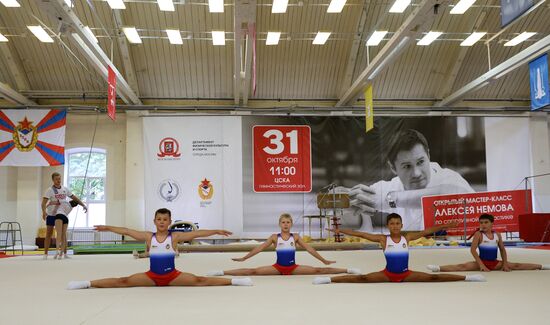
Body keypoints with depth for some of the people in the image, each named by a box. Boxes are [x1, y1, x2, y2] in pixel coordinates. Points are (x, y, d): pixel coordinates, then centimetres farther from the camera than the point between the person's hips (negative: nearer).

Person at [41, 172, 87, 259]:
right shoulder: (50, 190, -11)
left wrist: (83, 205, 2)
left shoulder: (65, 189, 2)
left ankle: (64, 253, 4)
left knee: (63, 233, 1)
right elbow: (44, 202, -20)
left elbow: (74, 197, 9)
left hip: (62, 214, 4)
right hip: (51, 214, -4)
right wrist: (44, 211, -37)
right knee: (49, 234, -2)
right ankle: (45, 254, 1)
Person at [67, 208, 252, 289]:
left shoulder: (175, 236, -5)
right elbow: (127, 232, 1)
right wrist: (108, 228, 0)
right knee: (123, 282, -12)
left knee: (200, 281, -18)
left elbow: (196, 233, -11)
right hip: (151, 276, 2)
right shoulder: (148, 237, 0)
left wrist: (216, 231, -16)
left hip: (172, 276, -1)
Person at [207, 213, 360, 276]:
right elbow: (259, 248, -2)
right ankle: (222, 272, -18)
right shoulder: (274, 237, 0)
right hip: (278, 267, -1)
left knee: (318, 270, -10)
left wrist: (324, 260, 1)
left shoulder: (295, 237, 1)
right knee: (253, 271, -15)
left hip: (293, 267, 1)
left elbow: (310, 249, 2)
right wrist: (243, 258, -6)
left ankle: (348, 270, -8)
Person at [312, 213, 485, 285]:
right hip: (388, 274, -1)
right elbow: (362, 234, -13)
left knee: (433, 277, -5)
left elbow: (426, 231, -4)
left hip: (406, 274, 2)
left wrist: (445, 226, -6)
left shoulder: (407, 237, -3)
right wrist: (342, 231, -19)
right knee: (362, 278, -18)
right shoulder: (383, 239, -7)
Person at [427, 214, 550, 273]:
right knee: (463, 266, -27)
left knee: (516, 266, 6)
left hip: (495, 263, 5)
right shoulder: (479, 234, -9)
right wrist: (481, 265, -20)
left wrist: (505, 264, 5)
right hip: (482, 262, -5)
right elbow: (473, 250, -15)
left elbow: (502, 249, 14)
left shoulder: (497, 235, 4)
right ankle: (438, 268, -43)